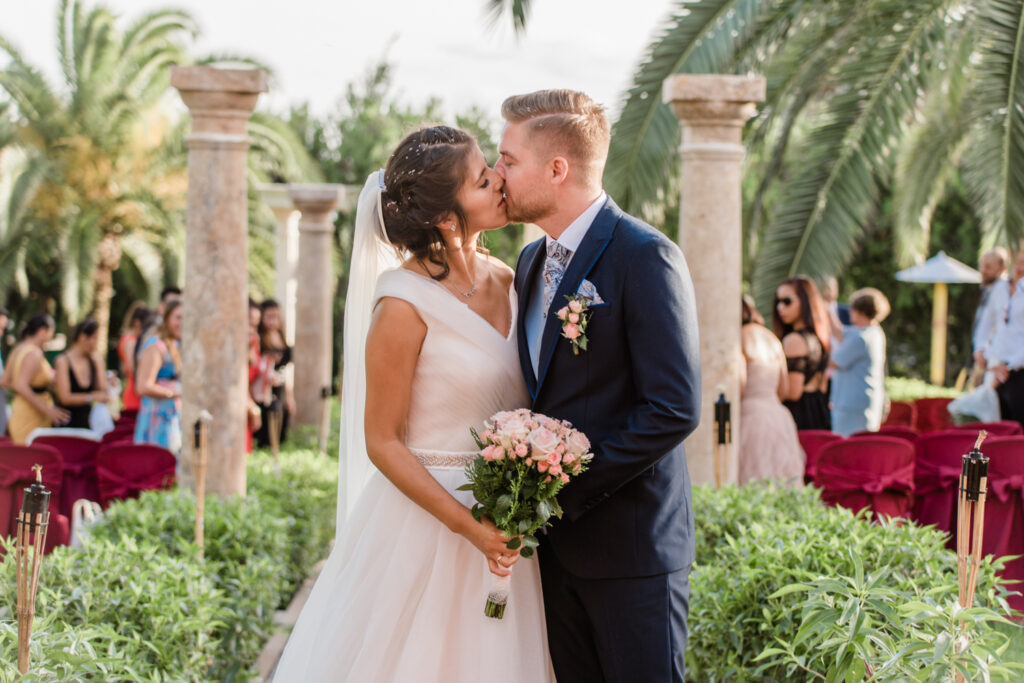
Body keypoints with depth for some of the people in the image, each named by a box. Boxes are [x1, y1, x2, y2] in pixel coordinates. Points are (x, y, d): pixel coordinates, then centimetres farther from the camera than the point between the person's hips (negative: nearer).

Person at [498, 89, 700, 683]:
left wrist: (570, 487, -18)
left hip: (631, 545, -7)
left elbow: (674, 408, -20)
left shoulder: (646, 256, -14)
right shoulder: (532, 261, 12)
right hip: (556, 541, 8)